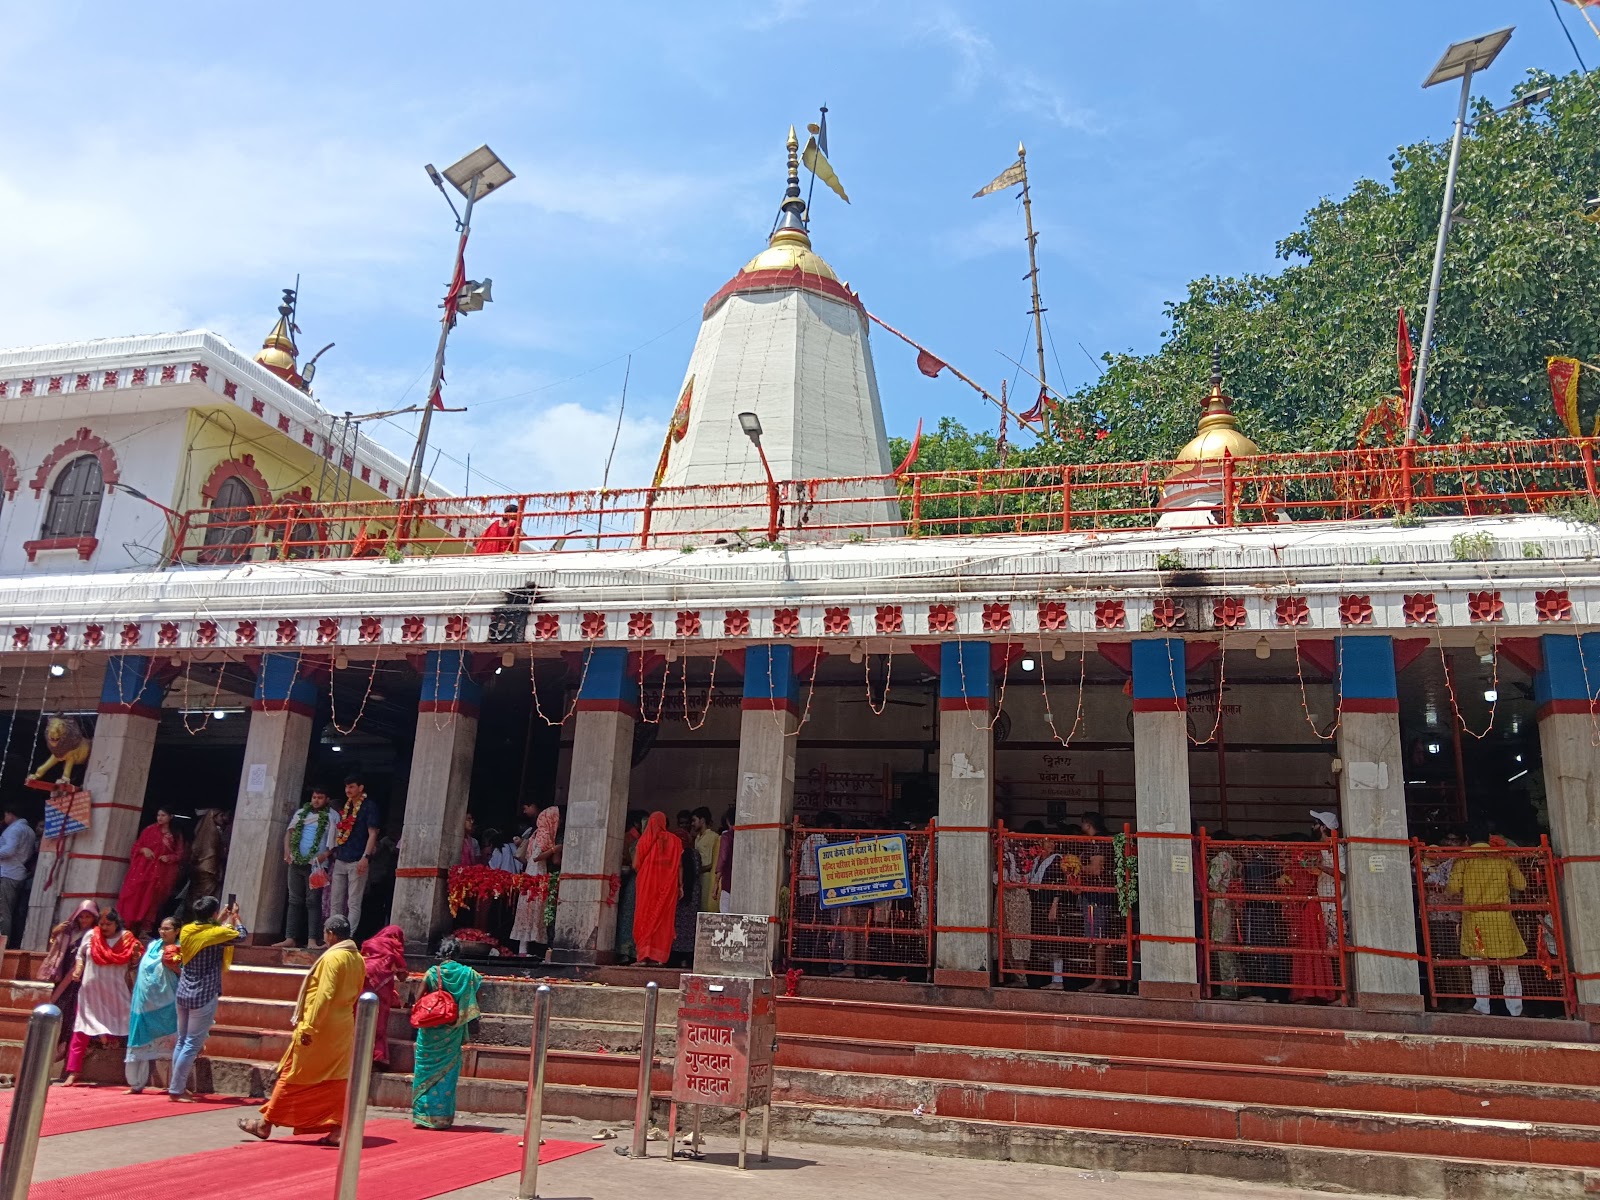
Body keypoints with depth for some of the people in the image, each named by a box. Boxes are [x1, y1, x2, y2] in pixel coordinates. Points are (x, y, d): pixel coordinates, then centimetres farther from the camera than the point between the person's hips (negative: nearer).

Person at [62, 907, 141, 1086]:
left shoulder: (126, 939, -3)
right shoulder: (91, 936, 0)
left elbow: (132, 965, 1)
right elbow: (80, 955, 12)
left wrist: (136, 954, -20)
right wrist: (78, 969, -6)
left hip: (116, 994, -1)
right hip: (91, 992, 2)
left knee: (121, 1031, 3)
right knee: (81, 1032, 3)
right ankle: (73, 1073, 8)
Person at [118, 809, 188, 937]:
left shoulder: (177, 835, 6)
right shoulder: (150, 830, 6)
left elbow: (180, 854, 5)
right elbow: (136, 845, 8)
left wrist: (169, 857, -13)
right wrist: (143, 849, -12)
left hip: (160, 872, 0)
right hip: (142, 868, 0)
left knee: (151, 899, 1)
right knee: (135, 895, -5)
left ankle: (144, 929, 4)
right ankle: (129, 926, 1)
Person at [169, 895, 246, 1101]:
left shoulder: (186, 931, 2)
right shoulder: (215, 933, -15)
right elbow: (242, 935, 0)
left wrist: (221, 920, 27)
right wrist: (235, 917, 16)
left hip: (183, 994, 7)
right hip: (203, 997, -7)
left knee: (181, 1041, 16)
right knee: (193, 1045, -1)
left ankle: (177, 1086, 22)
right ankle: (176, 1090, 0)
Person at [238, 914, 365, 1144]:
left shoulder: (332, 957, -17)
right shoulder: (358, 960, 7)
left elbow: (324, 995, -23)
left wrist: (309, 1027, -22)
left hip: (320, 1028, -7)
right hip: (343, 1028, 7)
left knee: (293, 1075, 5)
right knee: (337, 1079, 8)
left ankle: (265, 1123, 16)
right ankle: (336, 1129, 5)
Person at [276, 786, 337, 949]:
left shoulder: (332, 816, 1)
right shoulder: (301, 813, 15)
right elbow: (290, 831, 14)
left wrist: (326, 853, -17)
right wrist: (287, 850, -1)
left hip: (316, 865, -5)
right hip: (296, 862, 5)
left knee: (313, 902, -5)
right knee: (294, 901, 6)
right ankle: (290, 938, 8)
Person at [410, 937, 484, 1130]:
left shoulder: (432, 973, -7)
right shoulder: (466, 974, -2)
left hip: (430, 1032, -1)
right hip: (452, 1034, 2)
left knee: (426, 1071, 9)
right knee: (447, 1074, 9)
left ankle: (423, 1115, 11)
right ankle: (442, 1117, 12)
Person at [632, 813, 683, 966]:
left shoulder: (644, 840, -2)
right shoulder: (674, 841, 3)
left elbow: (635, 865, -3)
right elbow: (679, 865, 1)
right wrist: (680, 886, 6)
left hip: (647, 885, -1)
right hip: (667, 887, 2)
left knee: (645, 918, 4)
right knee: (664, 920, 6)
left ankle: (644, 956, -3)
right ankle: (659, 957, 2)